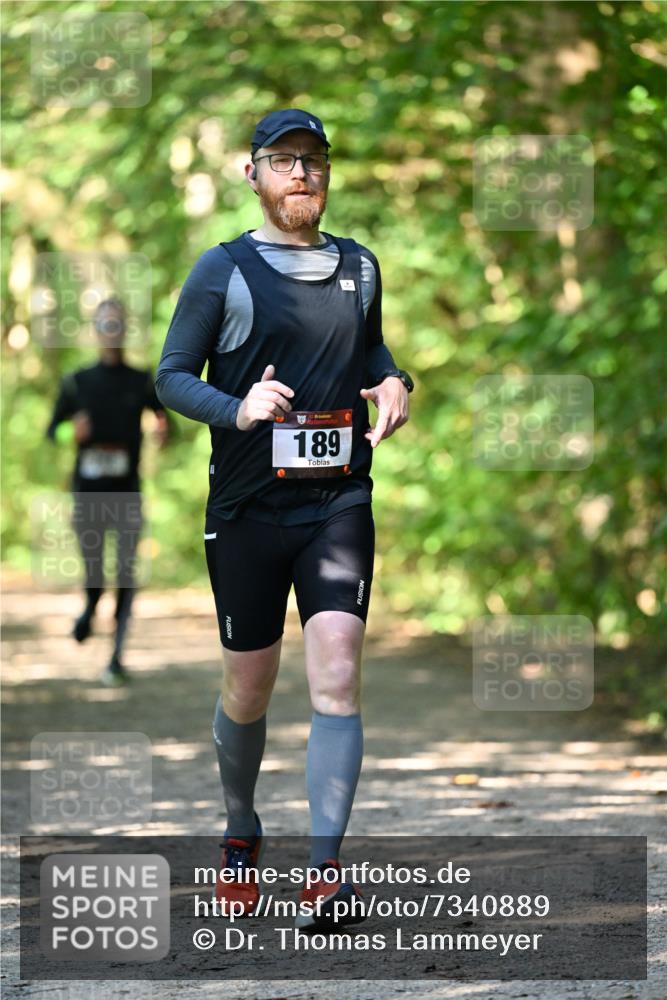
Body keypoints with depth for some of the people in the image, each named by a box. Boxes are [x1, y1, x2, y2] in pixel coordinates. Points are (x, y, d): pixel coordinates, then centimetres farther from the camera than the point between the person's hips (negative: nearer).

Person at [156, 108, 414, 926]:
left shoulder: (359, 267, 11)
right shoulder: (223, 270, -1)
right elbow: (172, 375, -1)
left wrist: (393, 382, 4)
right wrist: (237, 409, -20)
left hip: (339, 502, 2)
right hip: (247, 511, -2)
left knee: (336, 674, -14)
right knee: (248, 690, 8)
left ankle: (325, 868, -17)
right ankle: (241, 836, 34)